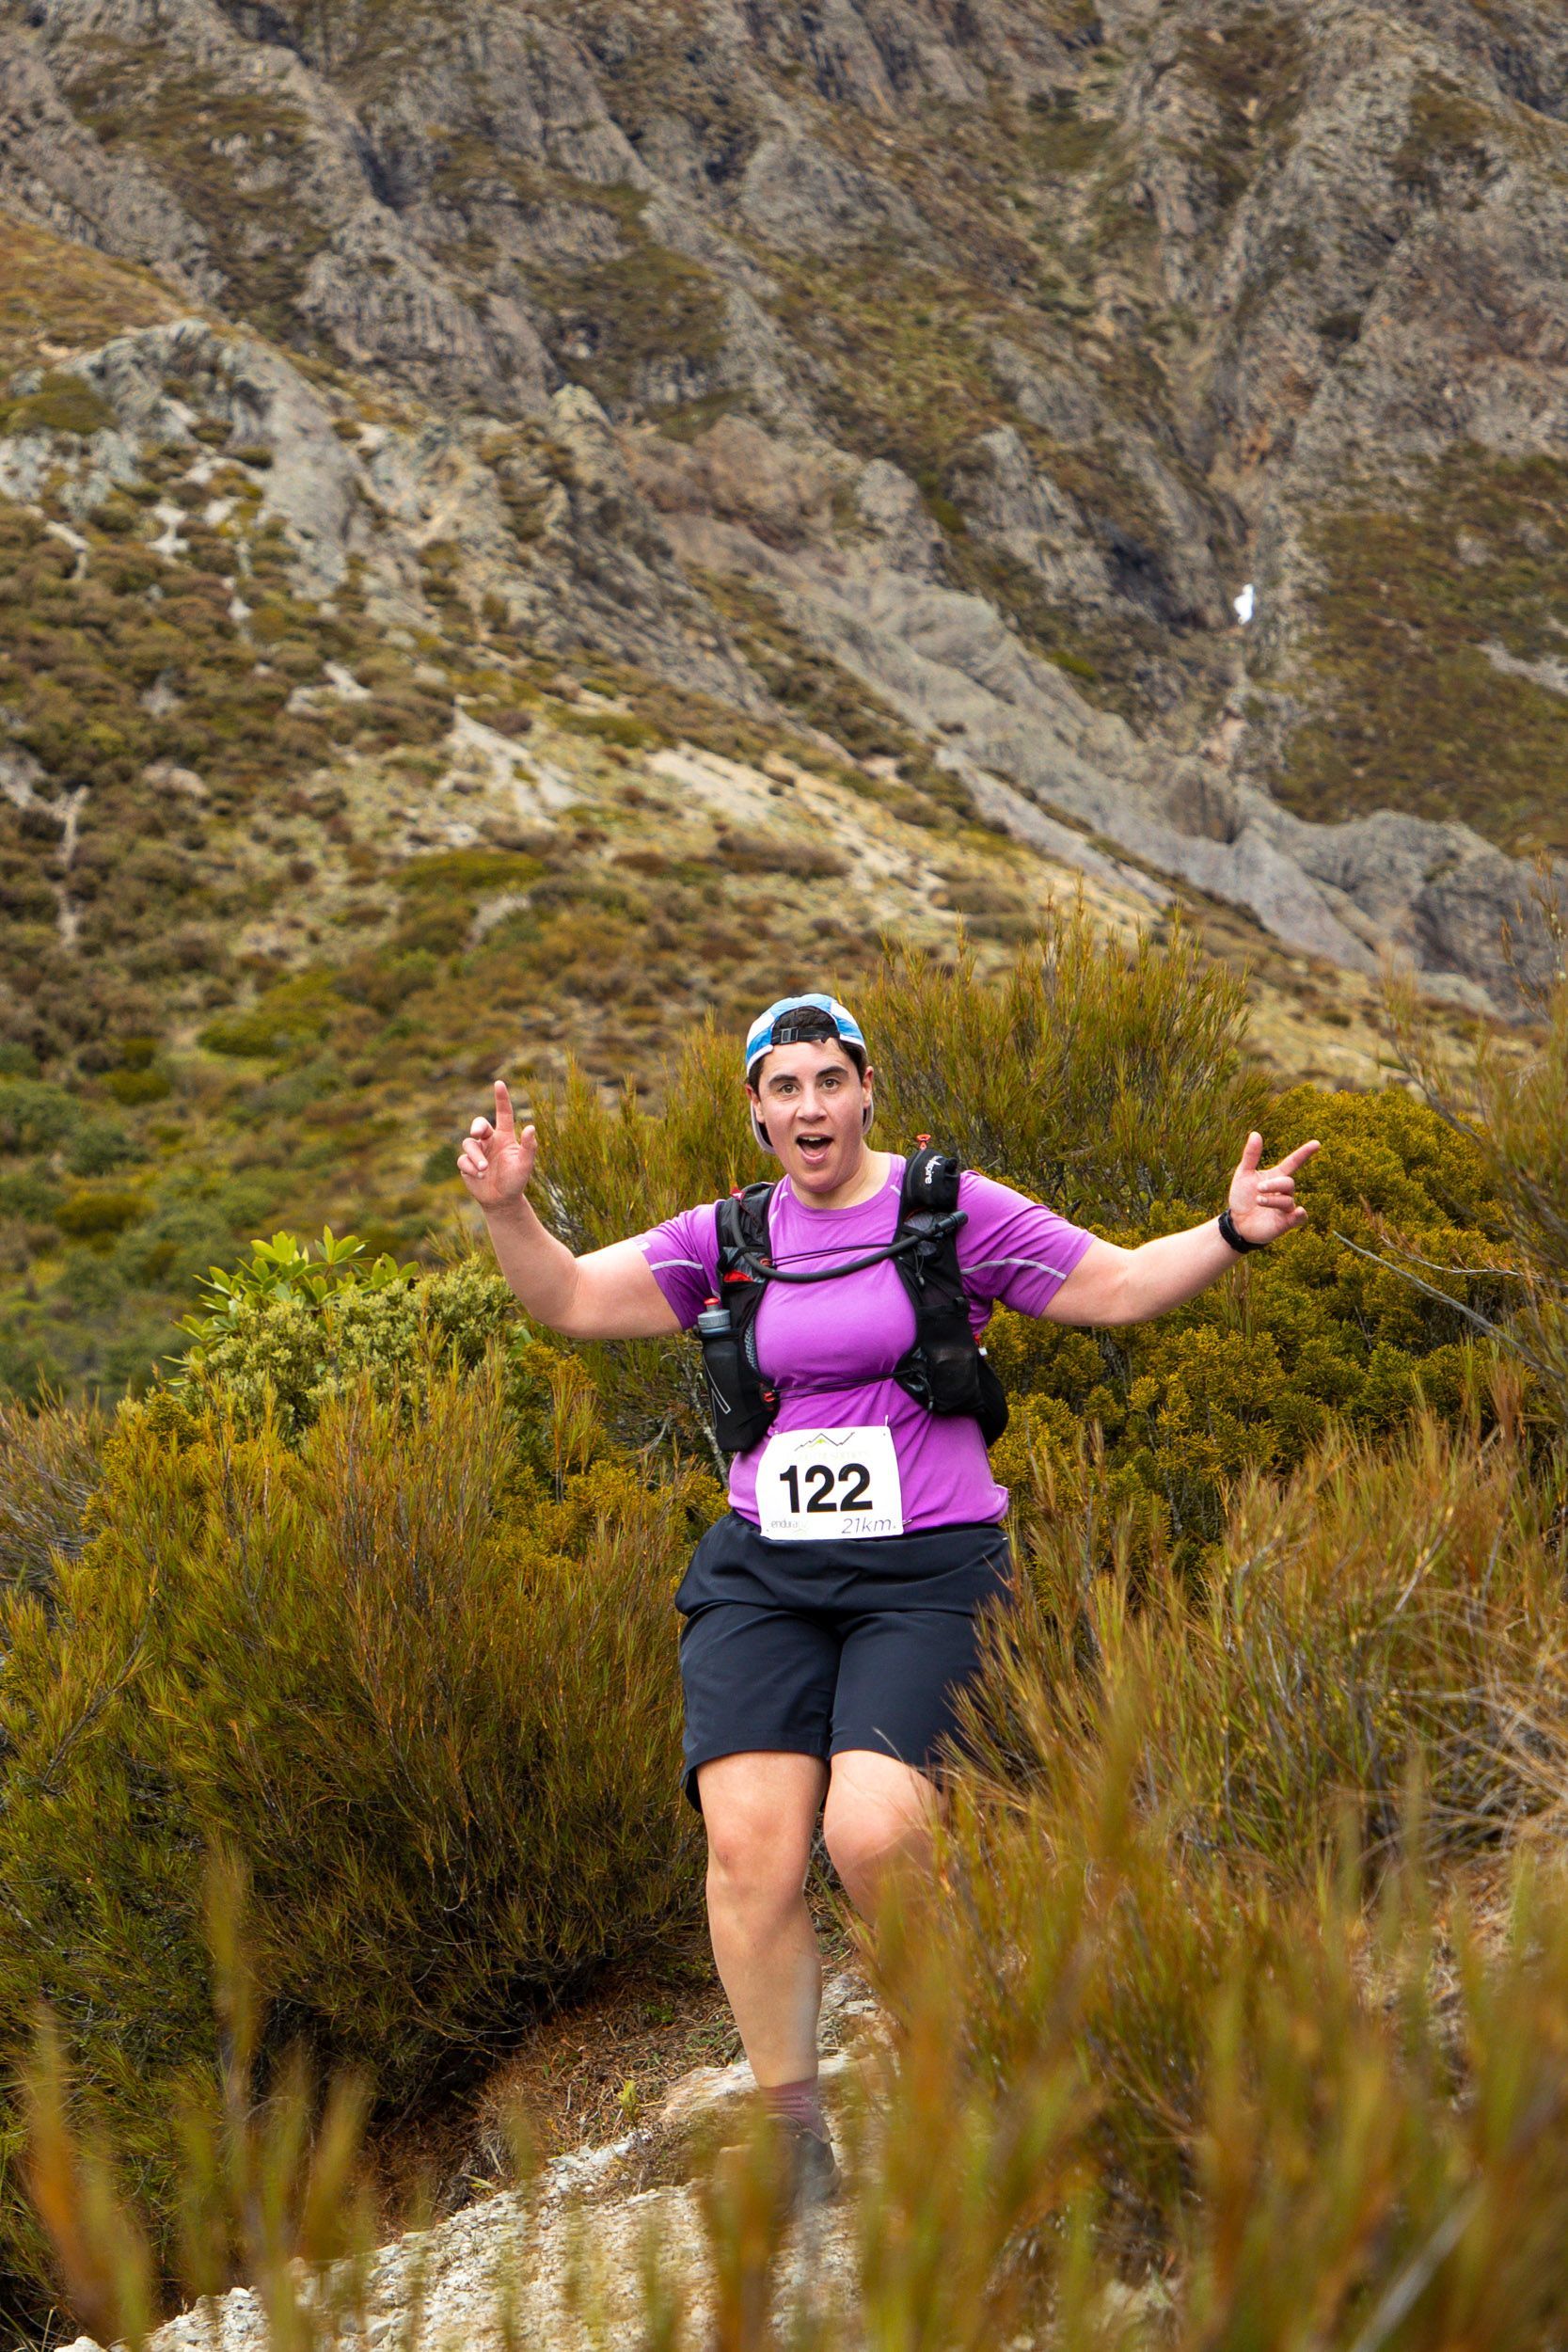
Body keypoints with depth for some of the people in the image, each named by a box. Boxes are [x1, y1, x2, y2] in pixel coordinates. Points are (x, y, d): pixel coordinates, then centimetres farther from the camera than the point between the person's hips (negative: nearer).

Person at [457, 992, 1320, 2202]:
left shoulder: (951, 1213, 2)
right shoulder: (729, 1241, 11)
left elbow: (1122, 1286, 3)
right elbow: (572, 1300, 9)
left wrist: (1231, 1232, -14)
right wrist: (509, 1208, -8)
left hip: (924, 1571, -3)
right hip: (764, 1575, 3)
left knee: (872, 1832, -22)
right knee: (750, 1843, -14)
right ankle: (794, 2136, 1)